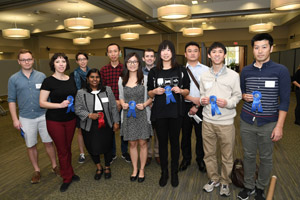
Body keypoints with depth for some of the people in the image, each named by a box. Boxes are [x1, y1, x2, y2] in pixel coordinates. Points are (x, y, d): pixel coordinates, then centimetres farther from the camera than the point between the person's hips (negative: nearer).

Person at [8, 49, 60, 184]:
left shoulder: (41, 76, 0)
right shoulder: (13, 79, 0)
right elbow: (11, 100, 3)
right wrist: (15, 119, -3)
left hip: (43, 116, 0)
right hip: (26, 119, 0)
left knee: (48, 142, 8)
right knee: (31, 146, 12)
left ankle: (54, 166, 26)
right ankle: (36, 170, 29)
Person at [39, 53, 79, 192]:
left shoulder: (71, 80, 5)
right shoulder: (48, 81, -10)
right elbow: (42, 103, -12)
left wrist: (74, 103, -1)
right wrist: (60, 105, -23)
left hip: (70, 119, 4)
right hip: (55, 121, -4)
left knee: (68, 148, 15)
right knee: (62, 150, 6)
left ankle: (67, 173, 33)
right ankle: (68, 176, 25)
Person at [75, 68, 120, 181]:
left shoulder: (107, 90, 3)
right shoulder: (81, 93, 0)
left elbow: (113, 107, 4)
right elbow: (78, 110, -1)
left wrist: (116, 122, 2)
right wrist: (89, 115, -17)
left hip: (106, 125, 1)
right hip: (90, 126, 0)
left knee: (107, 147, 11)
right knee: (93, 148, 10)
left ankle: (107, 167, 37)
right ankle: (98, 167, 38)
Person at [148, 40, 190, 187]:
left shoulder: (181, 70, 3)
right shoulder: (153, 72, 6)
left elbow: (187, 91, 7)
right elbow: (149, 93, 9)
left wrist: (180, 90, -14)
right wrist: (155, 91, -12)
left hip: (175, 111, -1)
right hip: (159, 112, 1)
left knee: (174, 141, 9)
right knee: (162, 142, 10)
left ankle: (174, 173, 27)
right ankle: (164, 172, 27)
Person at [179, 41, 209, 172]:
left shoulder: (206, 70, 1)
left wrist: (197, 106, -12)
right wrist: (192, 98, -14)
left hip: (201, 106, -1)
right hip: (185, 106, 1)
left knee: (201, 134, 10)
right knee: (185, 133, 13)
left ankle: (200, 159, 31)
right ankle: (186, 159, 32)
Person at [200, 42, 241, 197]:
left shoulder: (233, 75, -1)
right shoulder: (204, 76, 8)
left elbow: (238, 96, 2)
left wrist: (227, 103, -17)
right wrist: (202, 100, -6)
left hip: (226, 122, -2)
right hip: (208, 121, 3)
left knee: (227, 155, 9)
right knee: (209, 153, 13)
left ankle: (225, 182, 31)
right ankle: (213, 179, 34)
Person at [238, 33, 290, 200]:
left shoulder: (281, 71, -5)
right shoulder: (246, 71, 6)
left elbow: (284, 101, -6)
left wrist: (279, 126, -11)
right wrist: (245, 96, -6)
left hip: (268, 123, -2)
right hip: (247, 121, 3)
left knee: (266, 158, 10)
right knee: (249, 155, 12)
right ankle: (249, 186, 30)